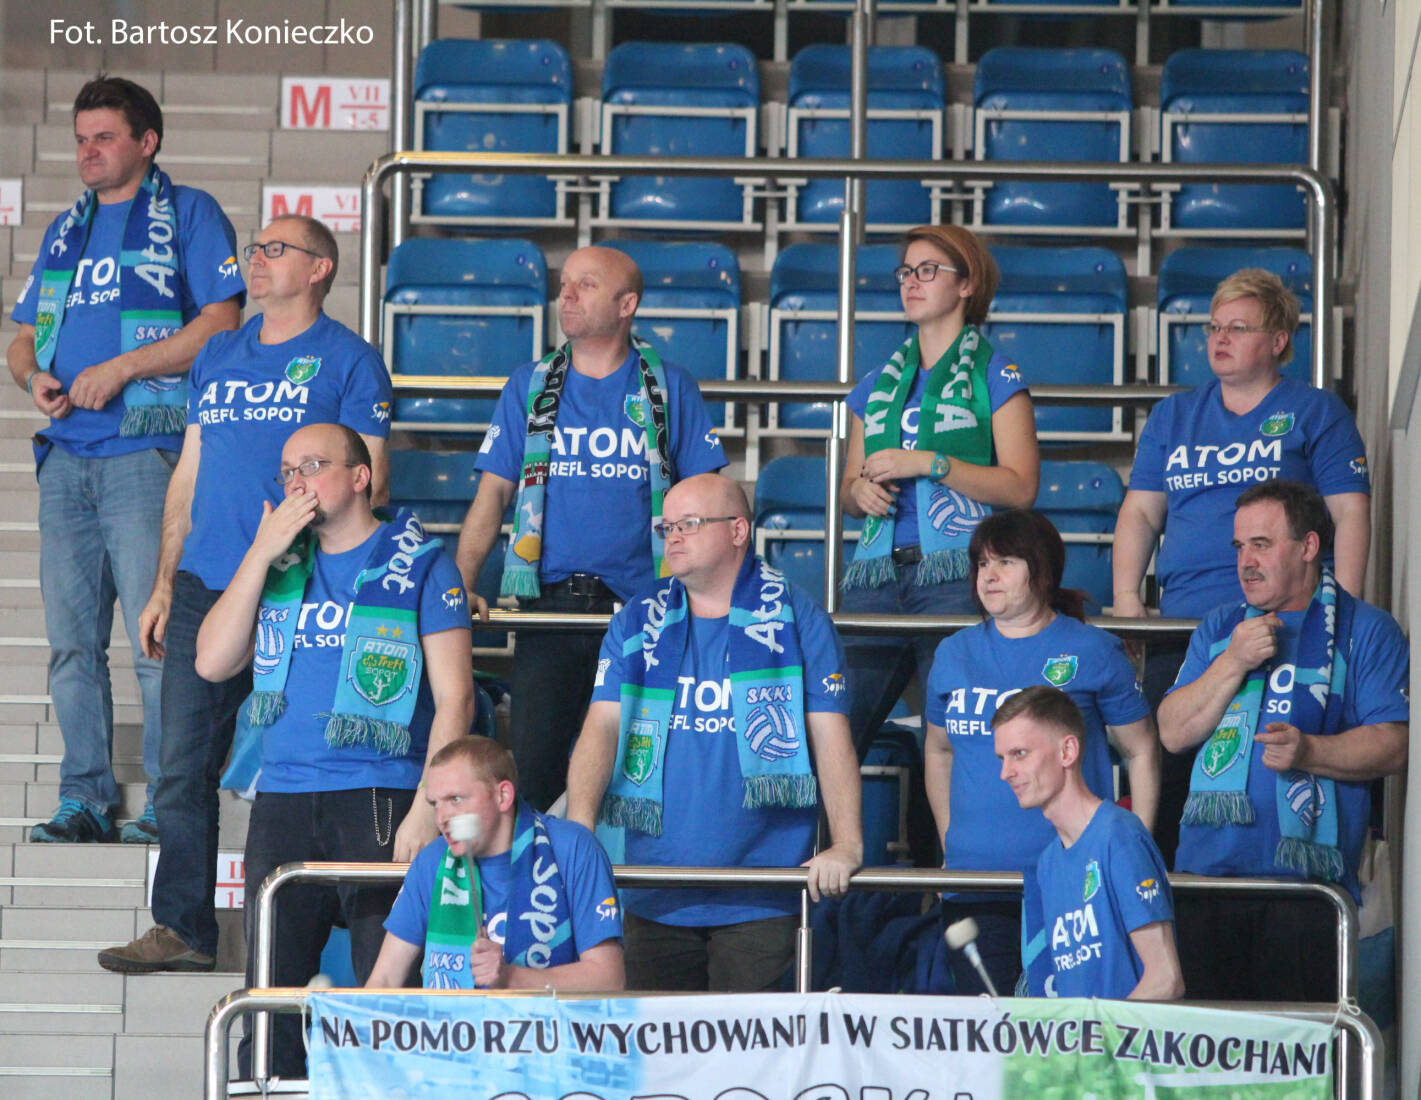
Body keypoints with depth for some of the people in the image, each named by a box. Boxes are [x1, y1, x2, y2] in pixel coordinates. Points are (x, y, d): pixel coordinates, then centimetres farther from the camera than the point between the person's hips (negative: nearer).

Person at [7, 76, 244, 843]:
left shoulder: (188, 215, 4)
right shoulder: (66, 230, 22)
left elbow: (221, 323, -7)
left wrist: (120, 368, -12)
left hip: (145, 452, -6)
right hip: (66, 456, 6)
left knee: (157, 635, -10)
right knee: (70, 638, 4)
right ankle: (85, 800, 9)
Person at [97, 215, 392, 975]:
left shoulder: (348, 361, 1)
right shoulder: (220, 356, 17)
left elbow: (369, 487, -3)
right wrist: (164, 585, 14)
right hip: (204, 590, 5)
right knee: (184, 765, 3)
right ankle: (182, 927, 10)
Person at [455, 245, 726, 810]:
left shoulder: (669, 389, 8)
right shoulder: (529, 388, 13)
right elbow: (492, 495, 10)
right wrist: (462, 585, -3)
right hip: (550, 608, 2)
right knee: (530, 762, -7)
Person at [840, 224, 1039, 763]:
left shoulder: (996, 378, 6)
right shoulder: (877, 386, 23)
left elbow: (1020, 486, -4)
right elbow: (849, 486, 27)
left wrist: (927, 463, -9)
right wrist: (861, 491, 3)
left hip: (957, 576, -5)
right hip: (877, 572, 5)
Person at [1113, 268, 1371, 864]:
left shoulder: (1316, 412, 8)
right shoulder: (1172, 416, 21)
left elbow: (1351, 512, 2)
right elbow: (1140, 511, 19)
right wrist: (1126, 598, 5)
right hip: (1180, 627, 4)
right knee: (1162, 761, -3)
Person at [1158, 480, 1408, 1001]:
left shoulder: (1364, 629, 7)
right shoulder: (1220, 627, 20)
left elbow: (1392, 745, -2)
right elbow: (1173, 733, 11)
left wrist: (1309, 752, -18)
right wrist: (1233, 664, -2)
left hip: (1306, 878, -4)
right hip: (1207, 868, 4)